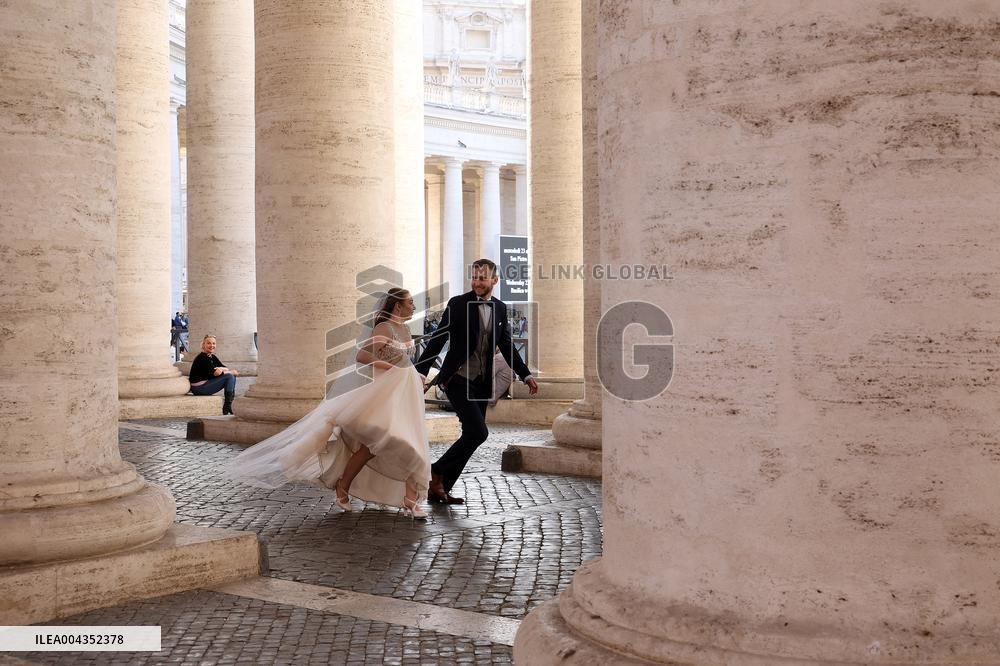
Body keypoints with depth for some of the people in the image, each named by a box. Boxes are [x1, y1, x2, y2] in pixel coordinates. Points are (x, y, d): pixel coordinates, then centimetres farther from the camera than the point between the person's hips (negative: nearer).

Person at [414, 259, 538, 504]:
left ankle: (440, 489, 16)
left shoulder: (500, 308, 9)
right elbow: (437, 339, -8)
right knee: (478, 432, -16)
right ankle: (437, 472, 1)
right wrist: (421, 372, -15)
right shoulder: (458, 304, -7)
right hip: (457, 380, -6)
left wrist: (526, 375, 13)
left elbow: (506, 346, 17)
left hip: (481, 383, 6)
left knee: (471, 436, 6)